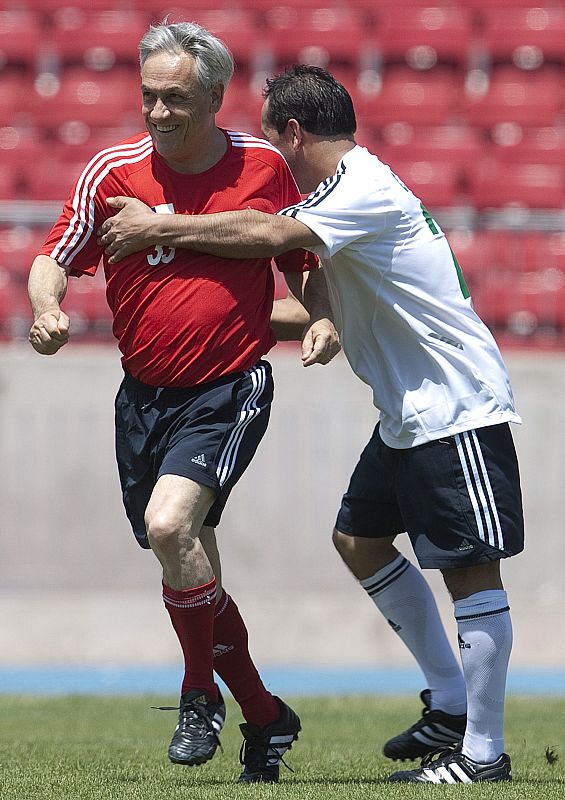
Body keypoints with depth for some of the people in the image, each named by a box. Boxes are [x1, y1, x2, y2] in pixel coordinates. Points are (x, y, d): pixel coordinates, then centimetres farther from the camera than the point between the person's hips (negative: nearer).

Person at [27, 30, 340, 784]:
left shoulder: (263, 165, -3)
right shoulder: (114, 170, -3)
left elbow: (305, 258, 10)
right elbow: (55, 257, 0)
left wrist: (322, 319, -8)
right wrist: (46, 310, -21)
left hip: (231, 389, -3)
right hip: (145, 395, 3)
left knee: (169, 525, -26)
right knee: (194, 577, 10)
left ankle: (202, 695, -6)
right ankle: (265, 717, 28)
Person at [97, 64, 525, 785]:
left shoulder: (367, 190, -18)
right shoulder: (348, 191, 15)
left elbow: (273, 235, -30)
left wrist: (158, 229, -25)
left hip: (457, 407, -11)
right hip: (408, 413, 11)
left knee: (470, 569, -8)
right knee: (360, 539, 14)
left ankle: (482, 754, -7)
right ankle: (451, 705, 20)